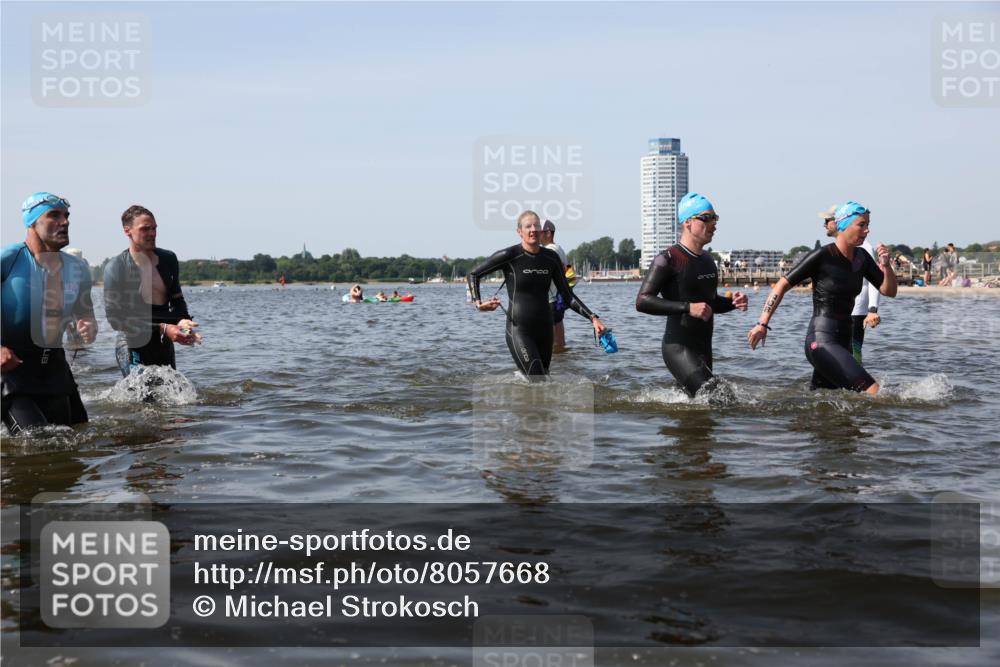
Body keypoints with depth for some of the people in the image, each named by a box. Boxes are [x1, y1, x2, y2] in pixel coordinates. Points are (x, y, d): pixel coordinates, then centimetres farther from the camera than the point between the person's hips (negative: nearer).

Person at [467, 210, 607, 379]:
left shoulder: (551, 258, 5)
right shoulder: (509, 256, -8)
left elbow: (568, 295, 9)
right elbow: (473, 275, 3)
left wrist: (593, 318, -2)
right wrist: (478, 302, -12)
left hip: (544, 330, 6)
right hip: (519, 331, -6)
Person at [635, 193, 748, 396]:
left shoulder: (708, 259, 16)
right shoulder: (668, 259, -12)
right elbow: (642, 301, -19)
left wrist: (732, 302, 6)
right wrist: (687, 308, -25)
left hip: (703, 349, 9)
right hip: (678, 348, -9)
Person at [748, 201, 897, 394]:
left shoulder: (862, 258, 8)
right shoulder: (822, 256, -12)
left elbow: (889, 291, 11)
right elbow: (782, 285, -9)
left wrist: (885, 265, -8)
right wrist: (762, 324, -15)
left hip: (843, 341, 8)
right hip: (822, 340, -8)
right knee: (873, 392, -17)